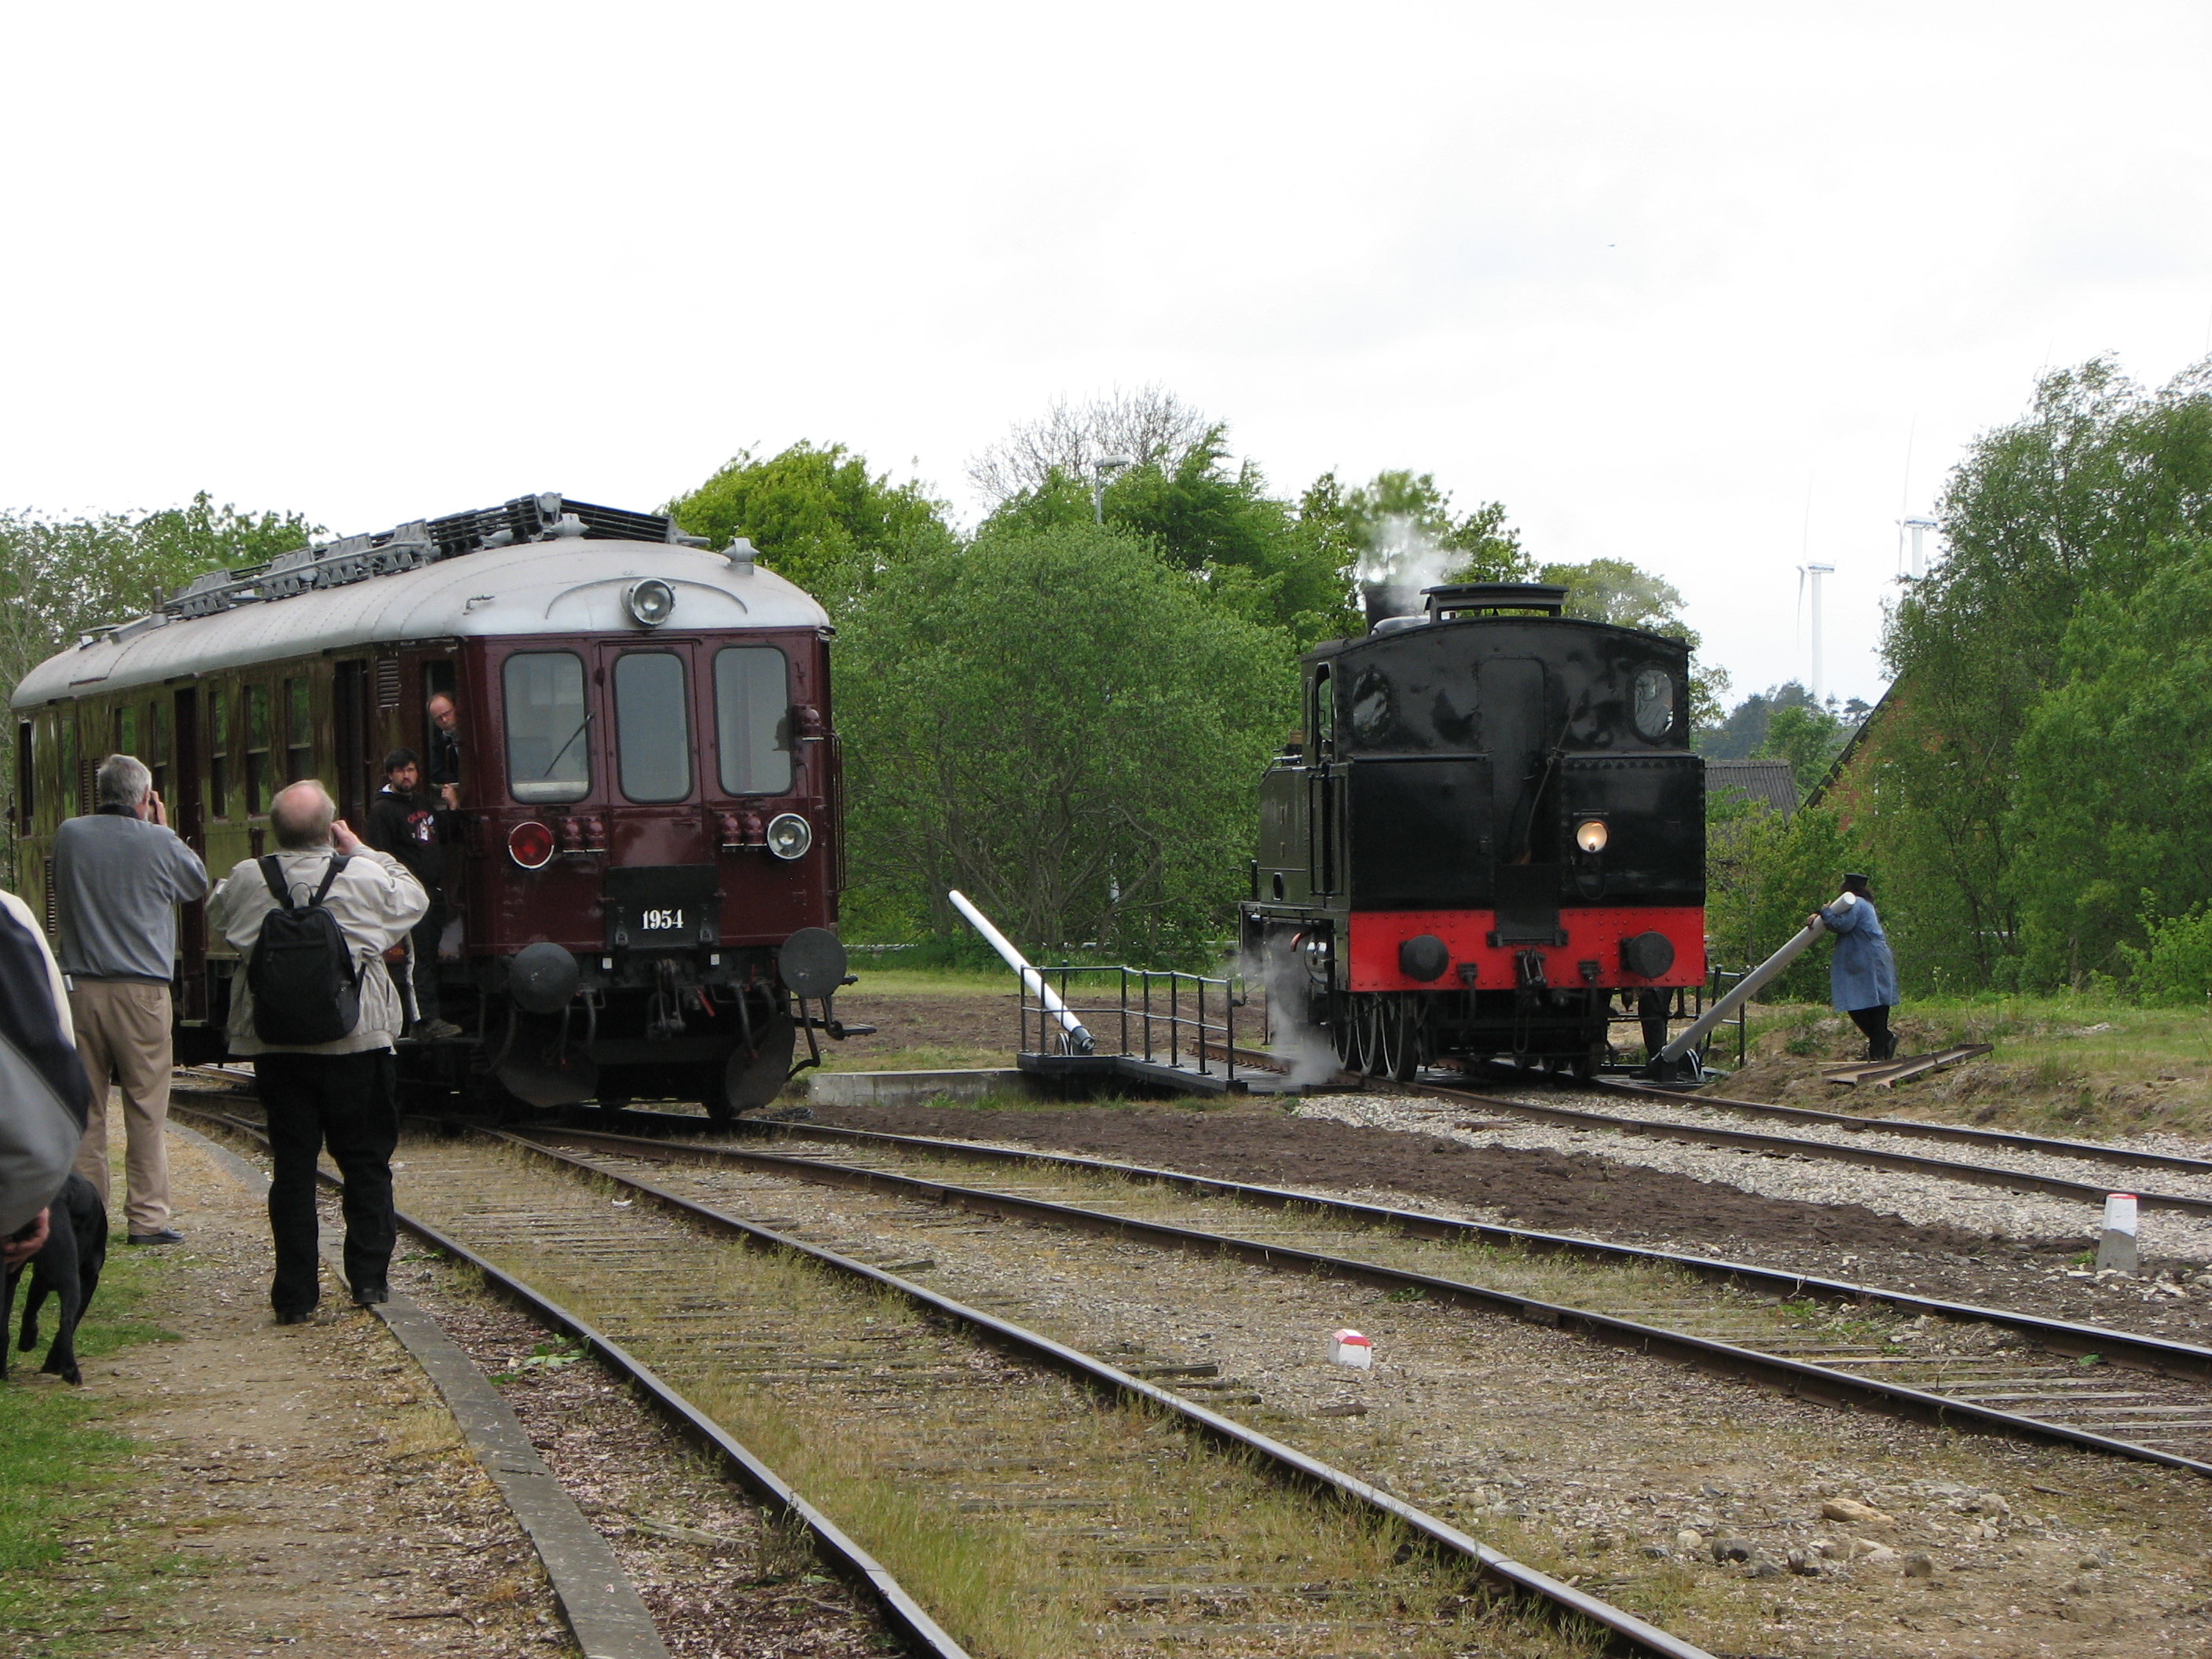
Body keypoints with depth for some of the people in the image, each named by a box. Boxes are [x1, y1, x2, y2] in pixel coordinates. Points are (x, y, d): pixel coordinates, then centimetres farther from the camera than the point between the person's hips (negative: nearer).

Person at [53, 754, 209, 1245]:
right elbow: (198, 884, 11)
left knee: (83, 1107, 8)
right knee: (146, 1109, 2)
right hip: (141, 990, -3)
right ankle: (147, 1217, 2)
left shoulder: (69, 835, 0)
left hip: (80, 988, 3)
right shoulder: (159, 844, -7)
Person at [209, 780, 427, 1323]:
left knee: (292, 1165, 5)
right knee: (366, 1161, 12)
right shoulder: (366, 876, -7)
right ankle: (369, 1278, 11)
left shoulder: (247, 879, -4)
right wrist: (361, 850, 16)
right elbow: (414, 900, 11)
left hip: (275, 1043, 2)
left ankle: (295, 1294, 4)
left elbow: (218, 916, 16)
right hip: (355, 1044, -1)